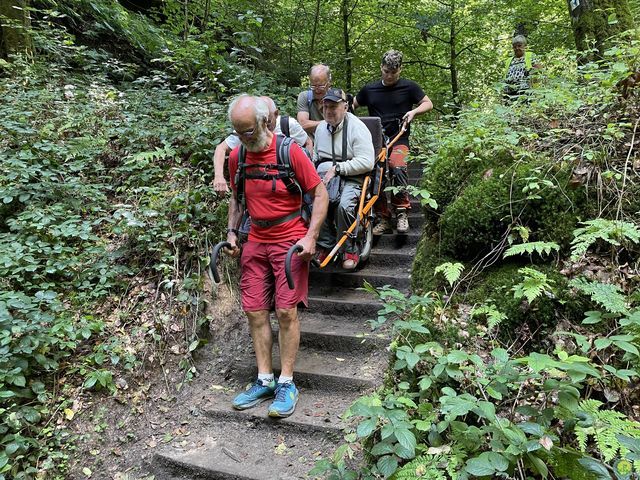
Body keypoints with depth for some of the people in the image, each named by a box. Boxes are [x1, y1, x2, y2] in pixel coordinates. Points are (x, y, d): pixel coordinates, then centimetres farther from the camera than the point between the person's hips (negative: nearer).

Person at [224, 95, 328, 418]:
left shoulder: (289, 151, -12)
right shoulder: (236, 156, 4)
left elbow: (320, 193, -8)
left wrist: (310, 237, -16)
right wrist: (232, 232, 6)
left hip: (289, 239, -5)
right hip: (256, 240, 5)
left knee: (286, 311, -7)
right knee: (254, 311, 4)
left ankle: (286, 383, 7)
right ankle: (264, 381, 17)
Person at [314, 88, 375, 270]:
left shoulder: (357, 127, -5)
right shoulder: (321, 127, 18)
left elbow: (367, 162, -14)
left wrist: (337, 168, -17)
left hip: (350, 178, -5)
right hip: (323, 176, 5)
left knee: (343, 205, -35)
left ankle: (350, 250, -11)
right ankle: (326, 245, -9)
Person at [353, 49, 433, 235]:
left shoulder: (409, 87, 6)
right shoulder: (369, 89, 12)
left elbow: (428, 104, 13)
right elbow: (352, 105, 24)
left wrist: (414, 111, -6)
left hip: (399, 140, -2)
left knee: (398, 169, -31)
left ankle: (402, 213, -20)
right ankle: (383, 219, -2)